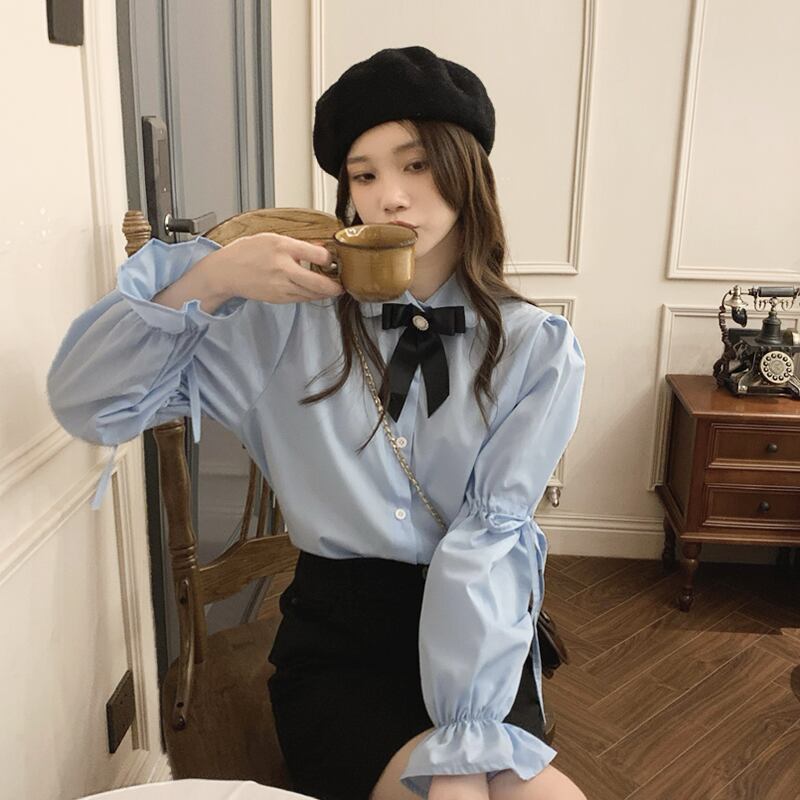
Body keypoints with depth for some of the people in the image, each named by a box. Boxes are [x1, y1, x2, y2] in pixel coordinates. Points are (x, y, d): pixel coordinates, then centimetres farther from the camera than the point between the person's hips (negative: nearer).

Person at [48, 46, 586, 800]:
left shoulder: (538, 348, -3)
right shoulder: (291, 321, -3)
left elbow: (490, 537, -13)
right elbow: (86, 402, -5)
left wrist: (469, 732, -24)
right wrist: (208, 278, -18)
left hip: (472, 632, 1)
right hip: (335, 632, -1)